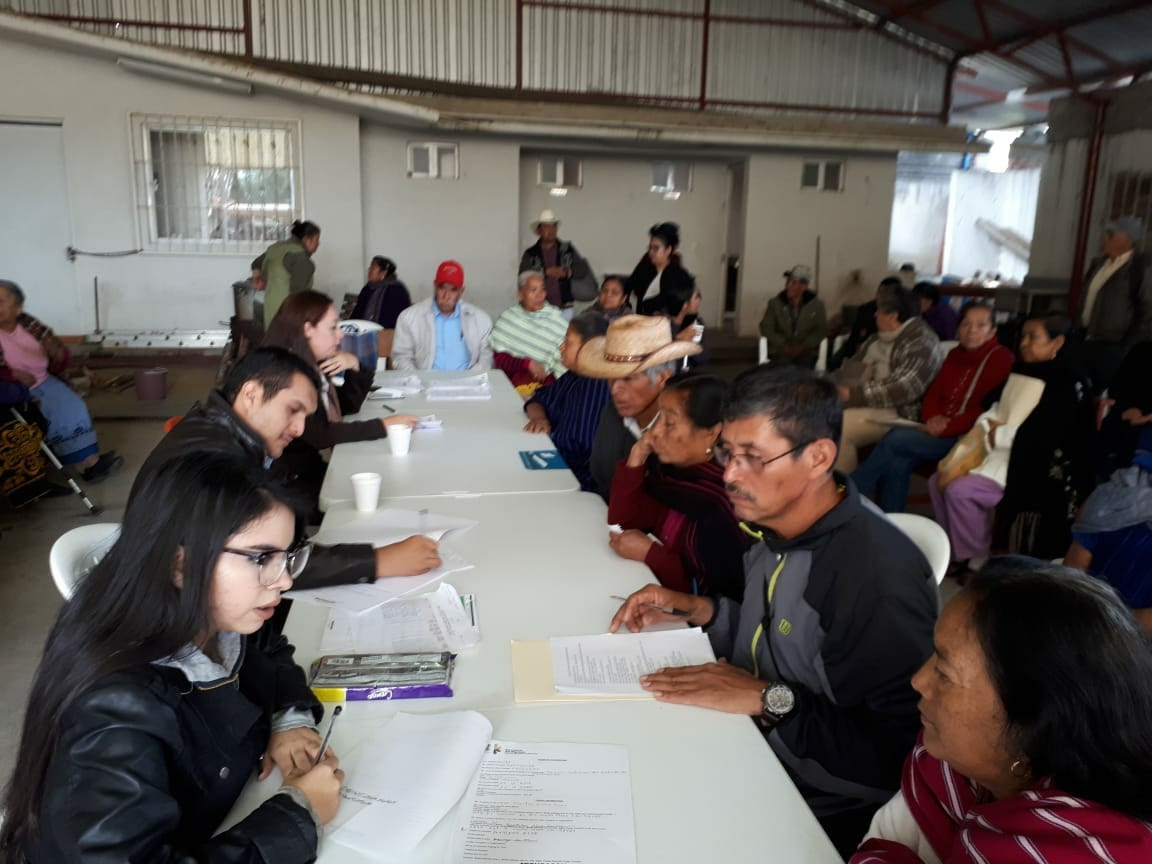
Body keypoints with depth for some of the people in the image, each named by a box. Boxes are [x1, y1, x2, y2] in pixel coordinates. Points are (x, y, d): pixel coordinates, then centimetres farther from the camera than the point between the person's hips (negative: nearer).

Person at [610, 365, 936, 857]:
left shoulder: (880, 581, -27)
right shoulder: (772, 528, -1)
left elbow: (898, 755, -25)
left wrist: (769, 699, -26)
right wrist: (702, 612, -3)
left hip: (814, 813, -7)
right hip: (750, 755, 7)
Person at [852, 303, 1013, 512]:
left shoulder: (1001, 358, -3)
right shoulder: (955, 354, 18)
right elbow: (932, 394, 13)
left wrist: (947, 427, -21)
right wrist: (933, 418, -9)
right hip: (939, 432, 6)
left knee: (895, 438, -25)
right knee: (898, 463, -25)